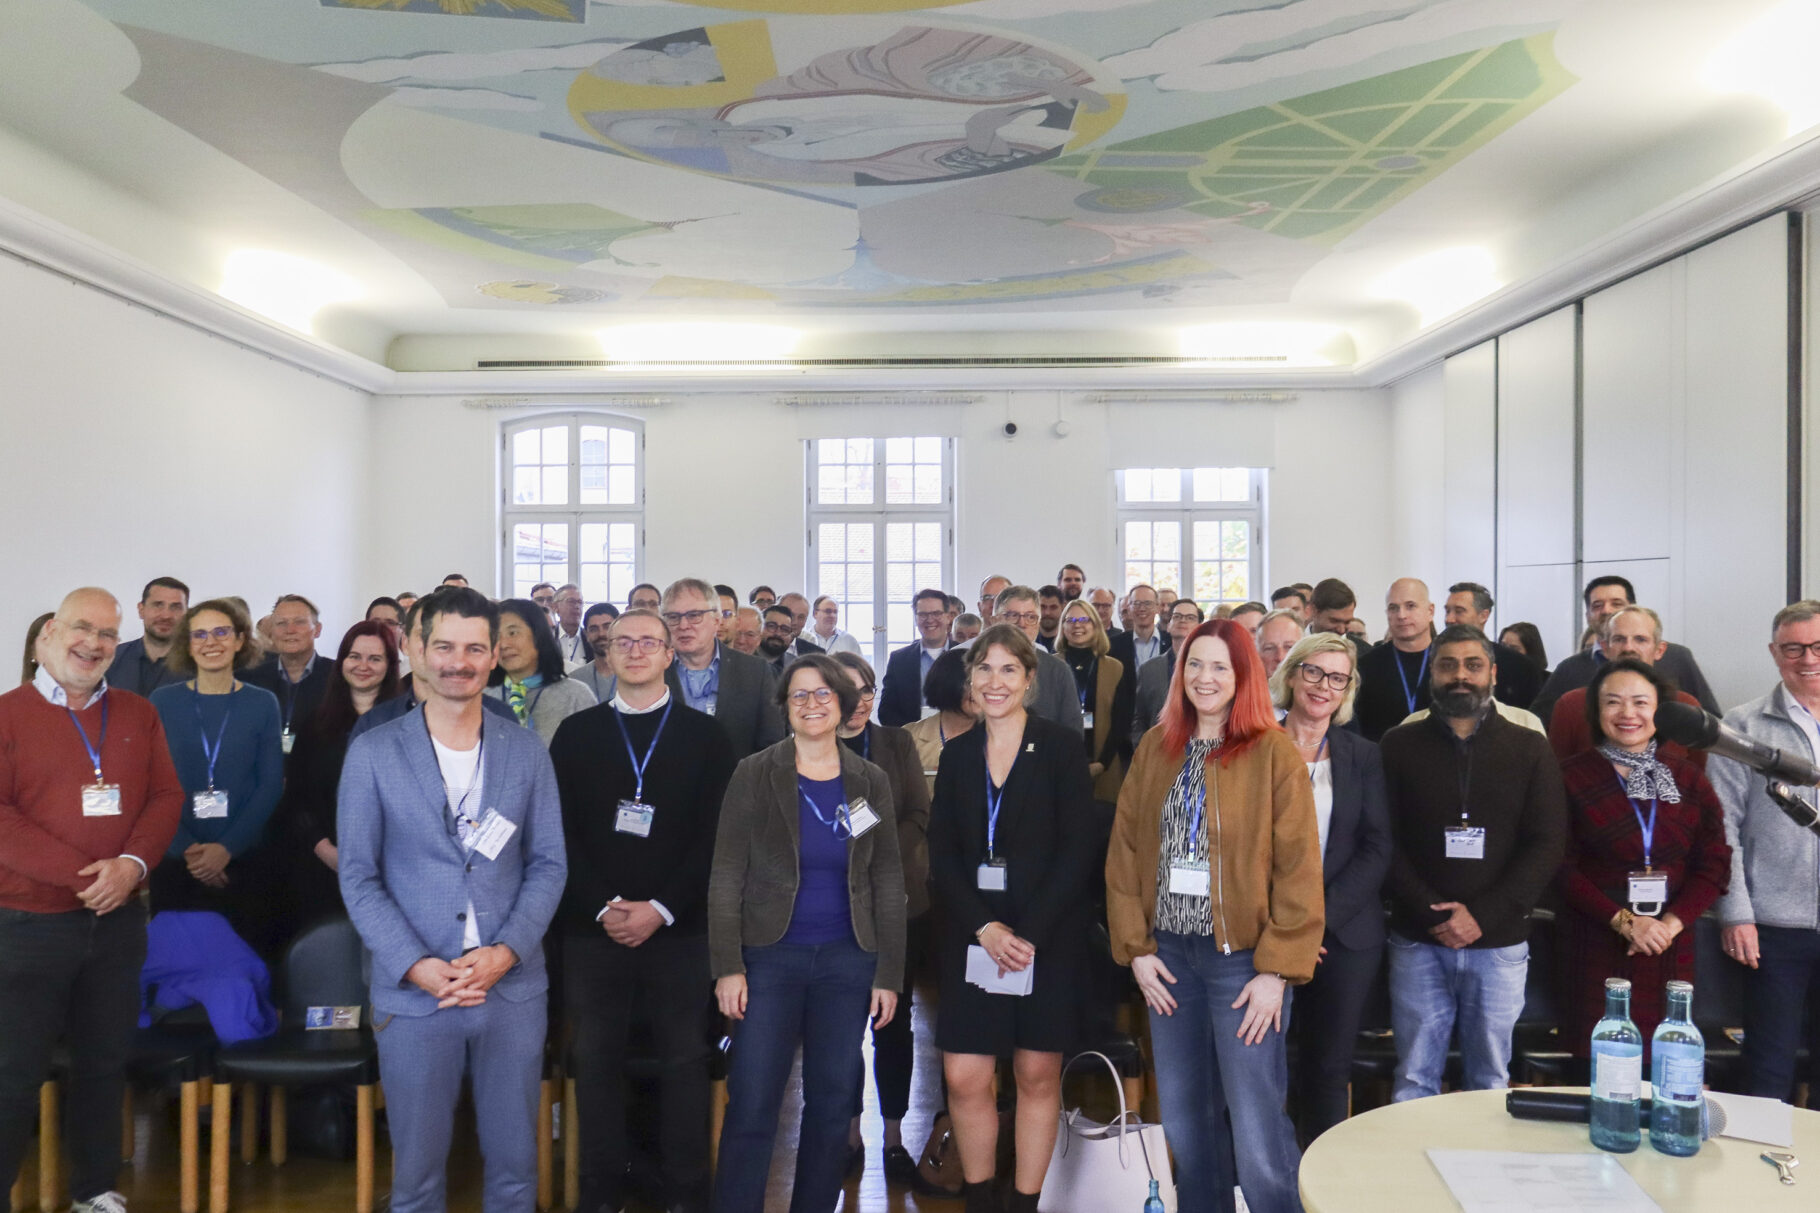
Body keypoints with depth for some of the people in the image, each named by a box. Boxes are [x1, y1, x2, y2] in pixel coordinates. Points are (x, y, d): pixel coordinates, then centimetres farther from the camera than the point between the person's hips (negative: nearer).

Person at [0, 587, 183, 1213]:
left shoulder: (138, 715, 8)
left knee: (105, 1061, 14)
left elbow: (166, 796, 4)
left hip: (118, 921, 4)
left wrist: (131, 863, -14)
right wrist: (81, 875, -18)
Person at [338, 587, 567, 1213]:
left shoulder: (526, 751, 3)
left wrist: (505, 952, -11)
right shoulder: (373, 752, -1)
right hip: (413, 992, -1)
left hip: (514, 987, 1)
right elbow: (358, 875, -1)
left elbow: (549, 864, 3)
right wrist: (416, 966, -12)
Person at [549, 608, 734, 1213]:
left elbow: (715, 834, -2)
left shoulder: (704, 734, 4)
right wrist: (602, 907, -10)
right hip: (593, 927, 1)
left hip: (679, 927, -1)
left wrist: (662, 908, -11)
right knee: (597, 1059, 8)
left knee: (684, 1059, 4)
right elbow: (561, 830, 1)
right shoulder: (576, 732, 7)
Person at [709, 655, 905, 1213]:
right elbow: (726, 875, -4)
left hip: (847, 961, 3)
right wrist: (727, 967, -10)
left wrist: (889, 974, 3)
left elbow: (888, 882, 7)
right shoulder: (754, 774, -2)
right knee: (751, 1107, -3)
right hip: (769, 957, -2)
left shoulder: (870, 782, 5)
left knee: (833, 1104, 10)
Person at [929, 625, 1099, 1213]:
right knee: (964, 1078, 1)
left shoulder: (1061, 746, -3)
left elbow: (1078, 849, -8)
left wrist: (1029, 932, -14)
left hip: (1048, 937, -2)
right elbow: (941, 854, 3)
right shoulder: (958, 753, 7)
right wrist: (984, 927, -10)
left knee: (1038, 1075, 6)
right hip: (972, 937, 3)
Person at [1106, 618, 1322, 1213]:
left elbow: (1298, 869, -8)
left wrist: (1277, 969, -12)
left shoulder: (1274, 753, -6)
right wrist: (1135, 947, 1)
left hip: (1244, 955, -4)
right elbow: (1125, 851, 6)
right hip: (1170, 953, 4)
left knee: (1256, 1130, -4)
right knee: (1184, 1119, 14)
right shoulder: (1154, 748, 6)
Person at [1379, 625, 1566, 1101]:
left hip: (1500, 942, 1)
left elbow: (1547, 844, -2)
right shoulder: (1399, 745, 3)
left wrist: (1482, 915, -11)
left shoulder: (1529, 749, 4)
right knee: (1414, 1081, 5)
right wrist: (1432, 914, -13)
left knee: (1490, 1080, 11)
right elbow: (1385, 843, -1)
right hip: (1418, 942, 0)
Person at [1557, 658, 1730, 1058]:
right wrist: (1623, 921, -14)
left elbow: (1715, 864, 5)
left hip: (1671, 949, 3)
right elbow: (1563, 869, -4)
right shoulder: (1572, 777, 0)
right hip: (1596, 947, -3)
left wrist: (1671, 923, -9)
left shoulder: (1688, 780, 10)